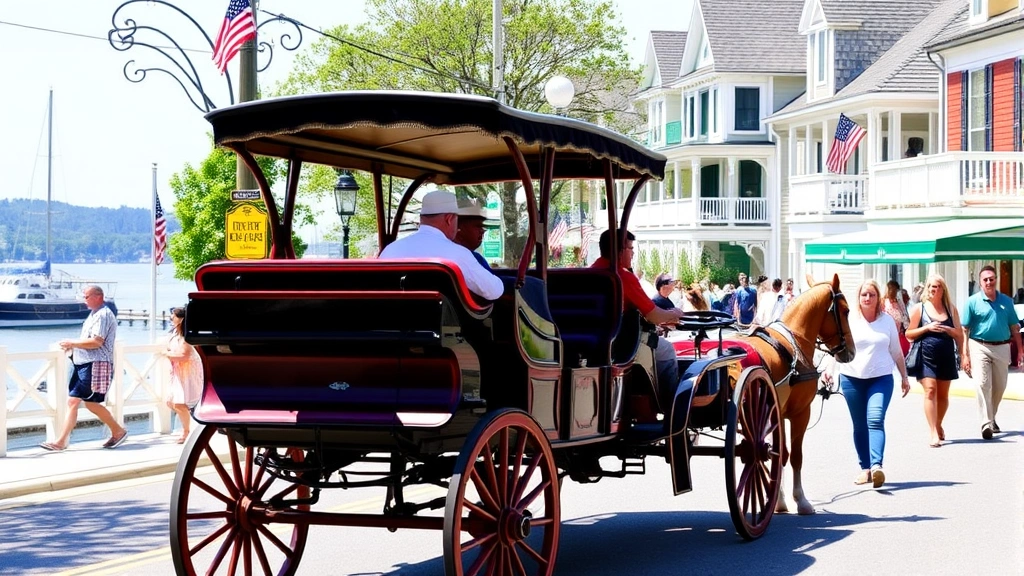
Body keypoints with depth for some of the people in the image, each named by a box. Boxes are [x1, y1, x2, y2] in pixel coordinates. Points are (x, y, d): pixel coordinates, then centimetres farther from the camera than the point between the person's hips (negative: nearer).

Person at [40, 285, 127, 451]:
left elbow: (96, 342, -21)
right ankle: (61, 442, 1)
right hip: (82, 363, 10)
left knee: (91, 402, -5)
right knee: (72, 401, 3)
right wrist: (73, 346, 12)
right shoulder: (94, 314, 19)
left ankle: (118, 431, 11)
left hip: (95, 364, -10)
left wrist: (72, 343, -15)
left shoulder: (103, 315, -12)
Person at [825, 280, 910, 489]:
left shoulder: (887, 320, 5)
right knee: (859, 426, 6)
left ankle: (876, 466, -30)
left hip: (881, 378, -1)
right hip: (852, 378, 1)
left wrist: (905, 377, 15)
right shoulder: (849, 319, 1)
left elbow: (896, 352, 13)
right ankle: (865, 468, 15)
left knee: (875, 420, -17)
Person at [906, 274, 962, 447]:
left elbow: (960, 335, 11)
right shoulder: (919, 308, 4)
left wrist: (948, 330, -10)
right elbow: (909, 334, 2)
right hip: (926, 356, -3)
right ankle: (934, 433, -18)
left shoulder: (951, 309, 11)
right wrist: (927, 328, -12)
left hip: (946, 356, 3)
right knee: (930, 390, -15)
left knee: (943, 393, 10)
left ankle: (938, 426, 32)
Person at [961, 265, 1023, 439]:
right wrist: (965, 355, -11)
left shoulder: (1006, 301, 6)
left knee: (999, 386, 12)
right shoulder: (973, 302, -4)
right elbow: (965, 330, -5)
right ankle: (986, 424, -15)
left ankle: (991, 417, 33)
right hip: (980, 348, -4)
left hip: (1002, 348, 4)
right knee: (983, 384, -13)